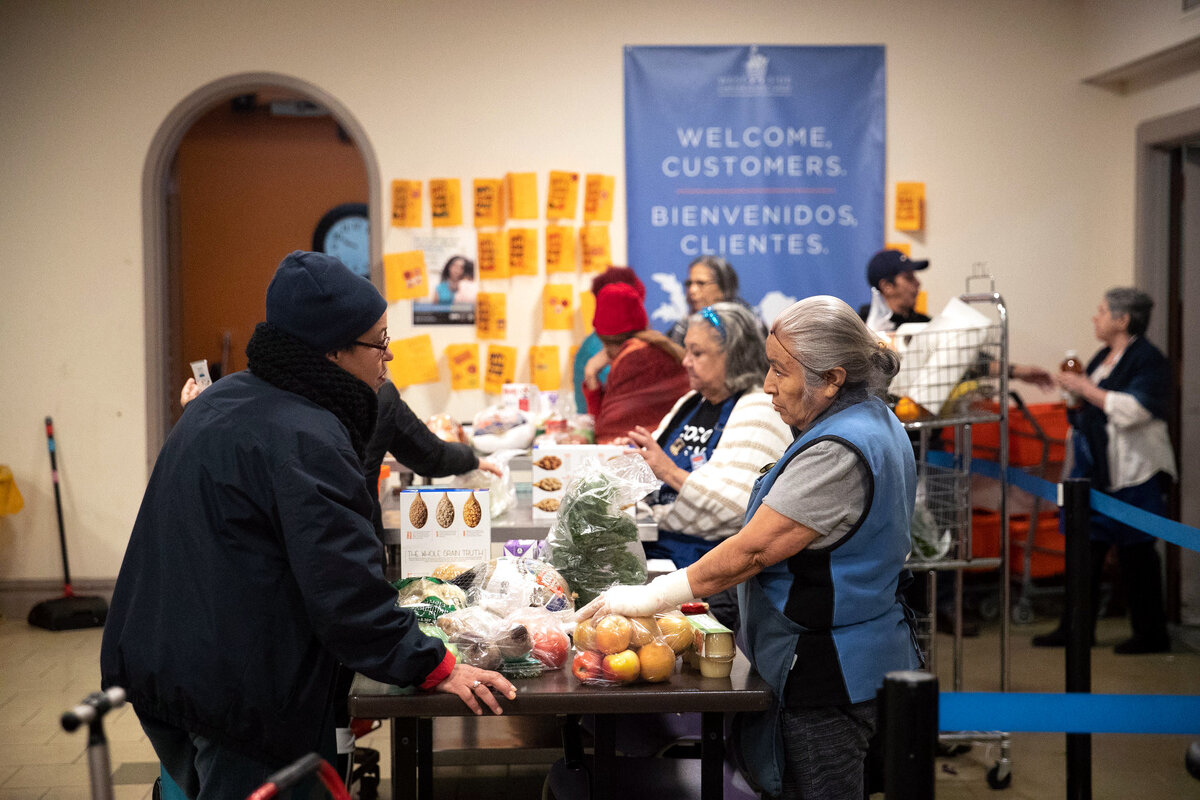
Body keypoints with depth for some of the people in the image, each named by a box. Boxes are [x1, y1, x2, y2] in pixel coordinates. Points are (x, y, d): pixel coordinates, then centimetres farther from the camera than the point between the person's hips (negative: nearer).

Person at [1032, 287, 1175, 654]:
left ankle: (1151, 633, 7)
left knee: (1135, 549, -3)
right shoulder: (1103, 357, 17)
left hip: (1131, 472, -9)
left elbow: (1134, 409, -25)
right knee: (1087, 545, 11)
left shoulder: (1148, 360, -11)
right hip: (1095, 469, 9)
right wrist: (1074, 392, 11)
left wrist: (1086, 388, -19)